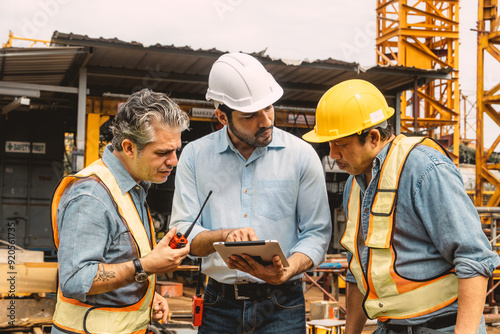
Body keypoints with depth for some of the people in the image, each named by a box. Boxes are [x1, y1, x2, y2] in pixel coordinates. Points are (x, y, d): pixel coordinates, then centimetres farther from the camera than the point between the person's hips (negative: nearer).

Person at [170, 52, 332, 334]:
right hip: (219, 305, 1)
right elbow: (182, 232, -3)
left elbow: (317, 233, -2)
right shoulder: (195, 156, 1)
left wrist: (286, 271, -19)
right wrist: (224, 236, -21)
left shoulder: (301, 155, -2)